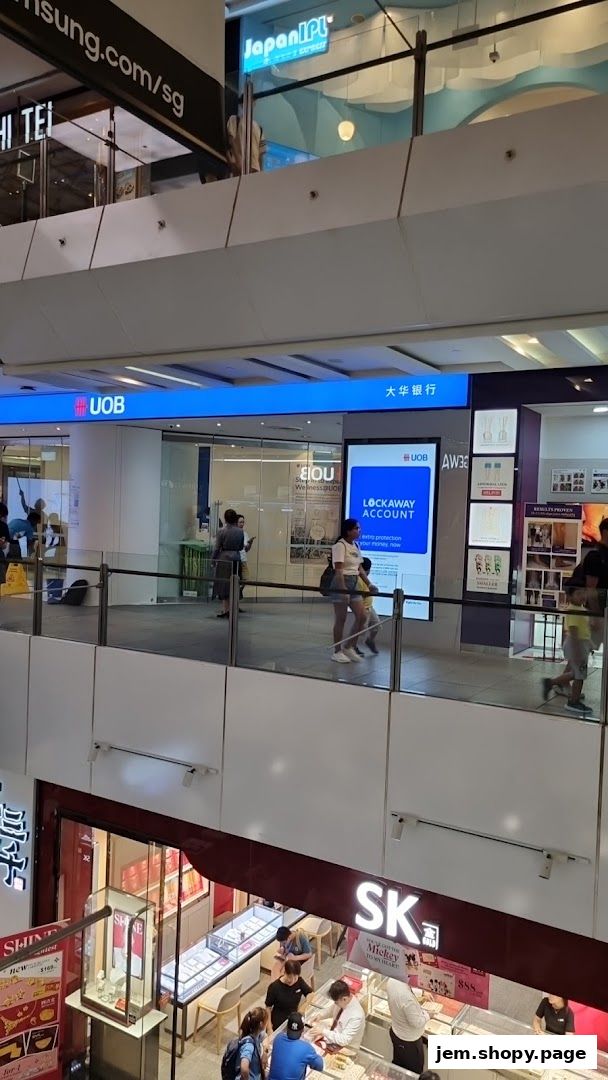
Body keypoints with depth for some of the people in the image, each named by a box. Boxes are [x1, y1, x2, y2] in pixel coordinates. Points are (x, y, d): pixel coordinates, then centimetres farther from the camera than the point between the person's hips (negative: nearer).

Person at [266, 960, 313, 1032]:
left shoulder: (299, 981, -15)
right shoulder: (274, 987, -25)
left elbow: (310, 993, -2)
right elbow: (268, 1007, -14)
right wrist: (269, 1027, -13)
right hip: (278, 1024, -4)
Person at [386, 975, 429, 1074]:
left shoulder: (392, 981, -19)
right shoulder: (407, 997, -43)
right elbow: (417, 1022, -28)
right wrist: (428, 1014, -11)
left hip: (395, 1032, 6)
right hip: (408, 1040, -6)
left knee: (397, 1065, 29)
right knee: (414, 1071, 21)